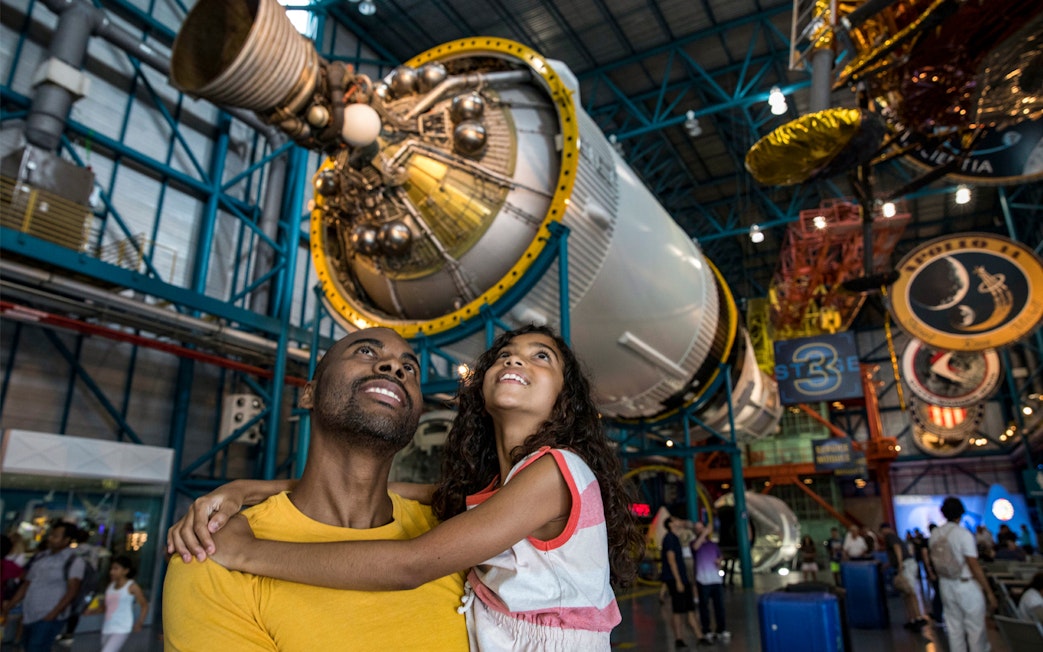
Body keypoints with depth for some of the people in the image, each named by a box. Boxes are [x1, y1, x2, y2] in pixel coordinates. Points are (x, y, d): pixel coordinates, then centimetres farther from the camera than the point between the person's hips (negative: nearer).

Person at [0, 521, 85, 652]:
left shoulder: (74, 561, -8)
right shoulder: (40, 557, 12)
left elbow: (72, 591, -13)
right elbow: (27, 584, 18)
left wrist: (53, 614, -18)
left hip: (49, 618, -7)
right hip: (29, 616, 7)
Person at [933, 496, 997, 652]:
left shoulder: (935, 533, 2)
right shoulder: (964, 534, -17)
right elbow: (974, 566, -18)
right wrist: (989, 592, -13)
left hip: (946, 585, 6)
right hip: (967, 586, -5)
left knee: (954, 627, 12)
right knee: (976, 628, 4)